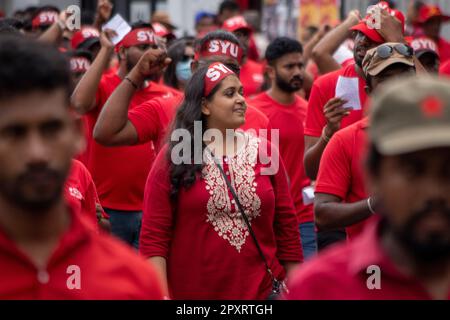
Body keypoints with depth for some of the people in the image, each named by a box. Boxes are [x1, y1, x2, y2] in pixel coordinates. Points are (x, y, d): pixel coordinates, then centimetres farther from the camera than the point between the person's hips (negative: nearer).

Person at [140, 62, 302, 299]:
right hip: (191, 291, -2)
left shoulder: (264, 153, 4)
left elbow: (286, 226, 6)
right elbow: (154, 235, -6)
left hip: (261, 290, 2)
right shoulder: (173, 158, -3)